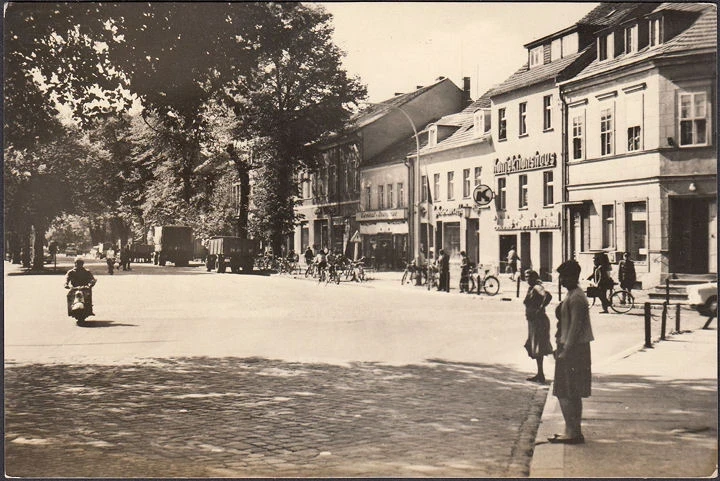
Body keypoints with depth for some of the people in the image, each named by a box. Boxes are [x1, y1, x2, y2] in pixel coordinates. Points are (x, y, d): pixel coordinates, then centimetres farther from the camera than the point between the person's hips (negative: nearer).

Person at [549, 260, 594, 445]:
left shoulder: (576, 298, -16)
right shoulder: (573, 295, 16)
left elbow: (575, 326, -22)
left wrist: (565, 351, -23)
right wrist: (561, 348, 23)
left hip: (572, 350, -11)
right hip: (568, 348, 11)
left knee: (565, 393, -8)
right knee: (572, 394, 14)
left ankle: (573, 432, -7)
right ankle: (573, 431, 19)